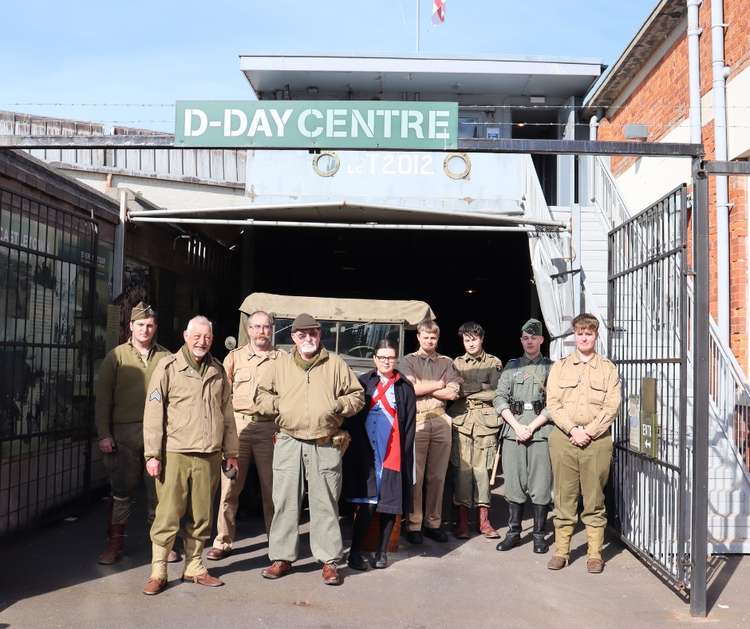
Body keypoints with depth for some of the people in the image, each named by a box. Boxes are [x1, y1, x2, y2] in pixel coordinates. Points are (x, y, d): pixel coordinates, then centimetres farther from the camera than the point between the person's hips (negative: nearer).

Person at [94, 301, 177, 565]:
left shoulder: (166, 358, 6)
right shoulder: (116, 356, 4)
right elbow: (102, 397, 2)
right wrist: (104, 434, -4)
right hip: (124, 432, -1)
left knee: (159, 489, 6)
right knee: (122, 490, 5)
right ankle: (115, 542, 18)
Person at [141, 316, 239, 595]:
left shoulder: (218, 371, 12)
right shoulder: (168, 367, -2)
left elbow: (227, 414, 17)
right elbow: (153, 413, -4)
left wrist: (231, 452, 16)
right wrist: (152, 454, -9)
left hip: (209, 457, 4)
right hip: (175, 455, -4)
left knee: (200, 517, 10)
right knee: (168, 515, -1)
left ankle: (194, 567, 23)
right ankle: (158, 572, 12)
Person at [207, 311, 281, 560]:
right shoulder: (234, 357, 10)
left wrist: (283, 427, -3)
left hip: (269, 427, 0)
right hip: (238, 425, 0)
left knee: (272, 486, 5)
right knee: (229, 486, 0)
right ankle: (223, 541, 10)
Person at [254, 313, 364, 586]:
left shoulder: (335, 364, 5)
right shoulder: (282, 364, 10)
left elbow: (357, 396, 9)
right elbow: (261, 395, 17)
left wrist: (337, 405, -8)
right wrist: (278, 404, -2)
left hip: (326, 446, -1)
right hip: (289, 443, 2)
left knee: (325, 503, 4)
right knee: (285, 501, 6)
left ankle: (329, 561, 13)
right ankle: (282, 558, 18)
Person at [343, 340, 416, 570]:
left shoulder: (405, 387, 9)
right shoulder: (363, 383, 7)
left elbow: (409, 424, 5)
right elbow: (351, 418, 4)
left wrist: (404, 453, -4)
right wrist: (357, 450, -4)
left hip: (394, 454, 1)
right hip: (366, 453, -1)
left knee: (390, 504, 5)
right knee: (367, 503, -7)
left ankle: (382, 552, 18)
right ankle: (355, 552, 4)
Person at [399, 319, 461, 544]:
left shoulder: (446, 363, 16)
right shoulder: (408, 361, 10)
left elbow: (452, 393, 2)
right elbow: (410, 388, -8)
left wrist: (422, 387, -2)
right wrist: (439, 384, 1)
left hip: (440, 421, 3)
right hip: (416, 420, -3)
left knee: (437, 475, 5)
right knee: (415, 475, -4)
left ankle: (433, 523, 14)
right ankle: (413, 525, 3)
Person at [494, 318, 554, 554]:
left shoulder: (551, 367, 6)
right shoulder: (511, 366, 14)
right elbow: (500, 398, 6)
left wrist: (531, 427, -10)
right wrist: (516, 426, -6)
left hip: (541, 430, -2)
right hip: (513, 428, 2)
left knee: (540, 486, 0)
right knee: (513, 483, 5)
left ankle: (539, 534, 12)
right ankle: (513, 532, 17)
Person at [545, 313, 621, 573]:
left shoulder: (608, 369, 10)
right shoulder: (559, 367, 12)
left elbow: (612, 407, 0)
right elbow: (552, 404, 3)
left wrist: (589, 432, -9)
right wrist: (573, 430, -9)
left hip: (597, 441, -1)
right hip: (563, 438, 1)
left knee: (594, 500, 3)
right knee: (564, 498, 3)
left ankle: (595, 554, 12)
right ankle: (561, 551, 11)